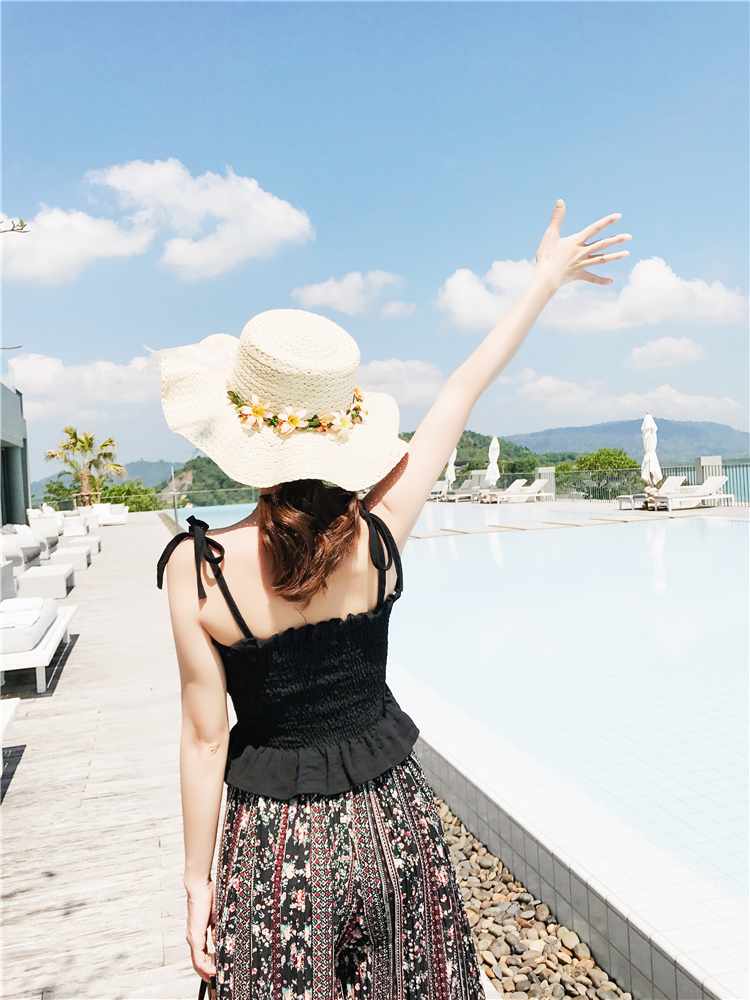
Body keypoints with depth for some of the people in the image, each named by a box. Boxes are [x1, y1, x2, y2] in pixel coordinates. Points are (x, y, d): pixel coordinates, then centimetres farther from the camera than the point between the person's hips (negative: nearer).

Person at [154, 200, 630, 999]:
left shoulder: (196, 569, -19)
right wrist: (545, 279, 10)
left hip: (278, 846, -2)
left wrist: (196, 882, 1)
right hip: (391, 820, 3)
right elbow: (464, 393, -4)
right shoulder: (379, 531, -16)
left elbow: (206, 738, -13)